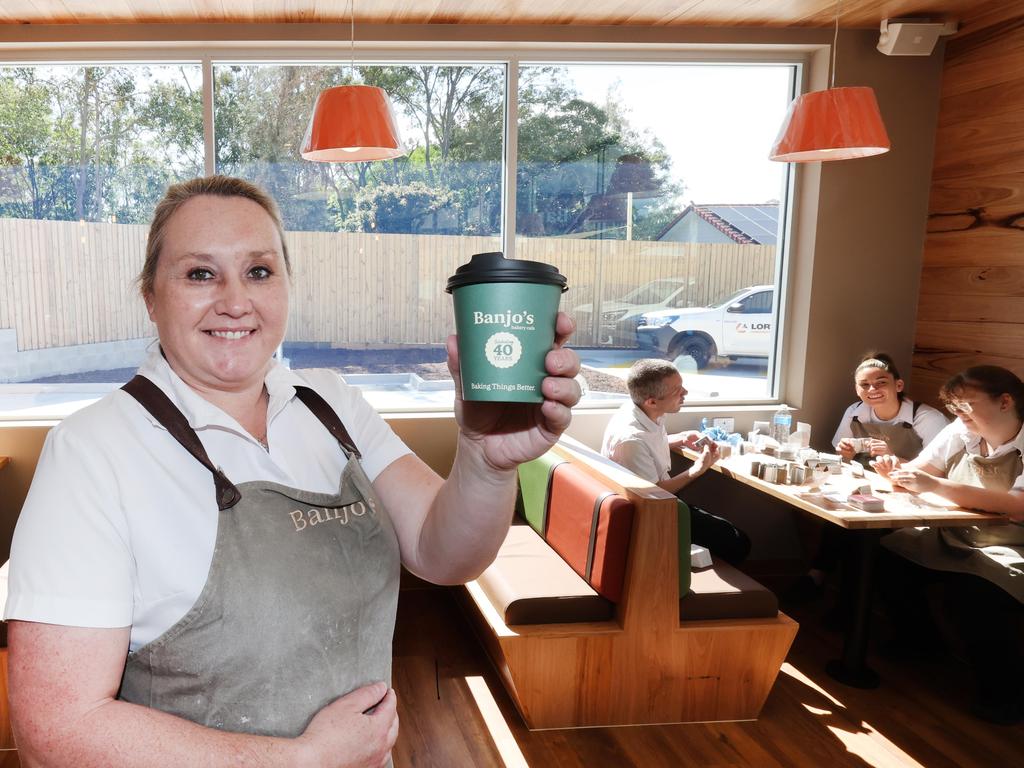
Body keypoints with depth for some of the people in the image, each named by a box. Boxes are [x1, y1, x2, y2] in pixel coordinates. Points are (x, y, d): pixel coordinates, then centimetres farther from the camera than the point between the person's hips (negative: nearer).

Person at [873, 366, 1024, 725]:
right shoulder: (961, 430, -1)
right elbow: (923, 469, 9)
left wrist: (936, 486, -38)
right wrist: (896, 468, -16)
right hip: (952, 539, 7)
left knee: (971, 591, -31)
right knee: (892, 553, -7)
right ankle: (917, 639, 18)